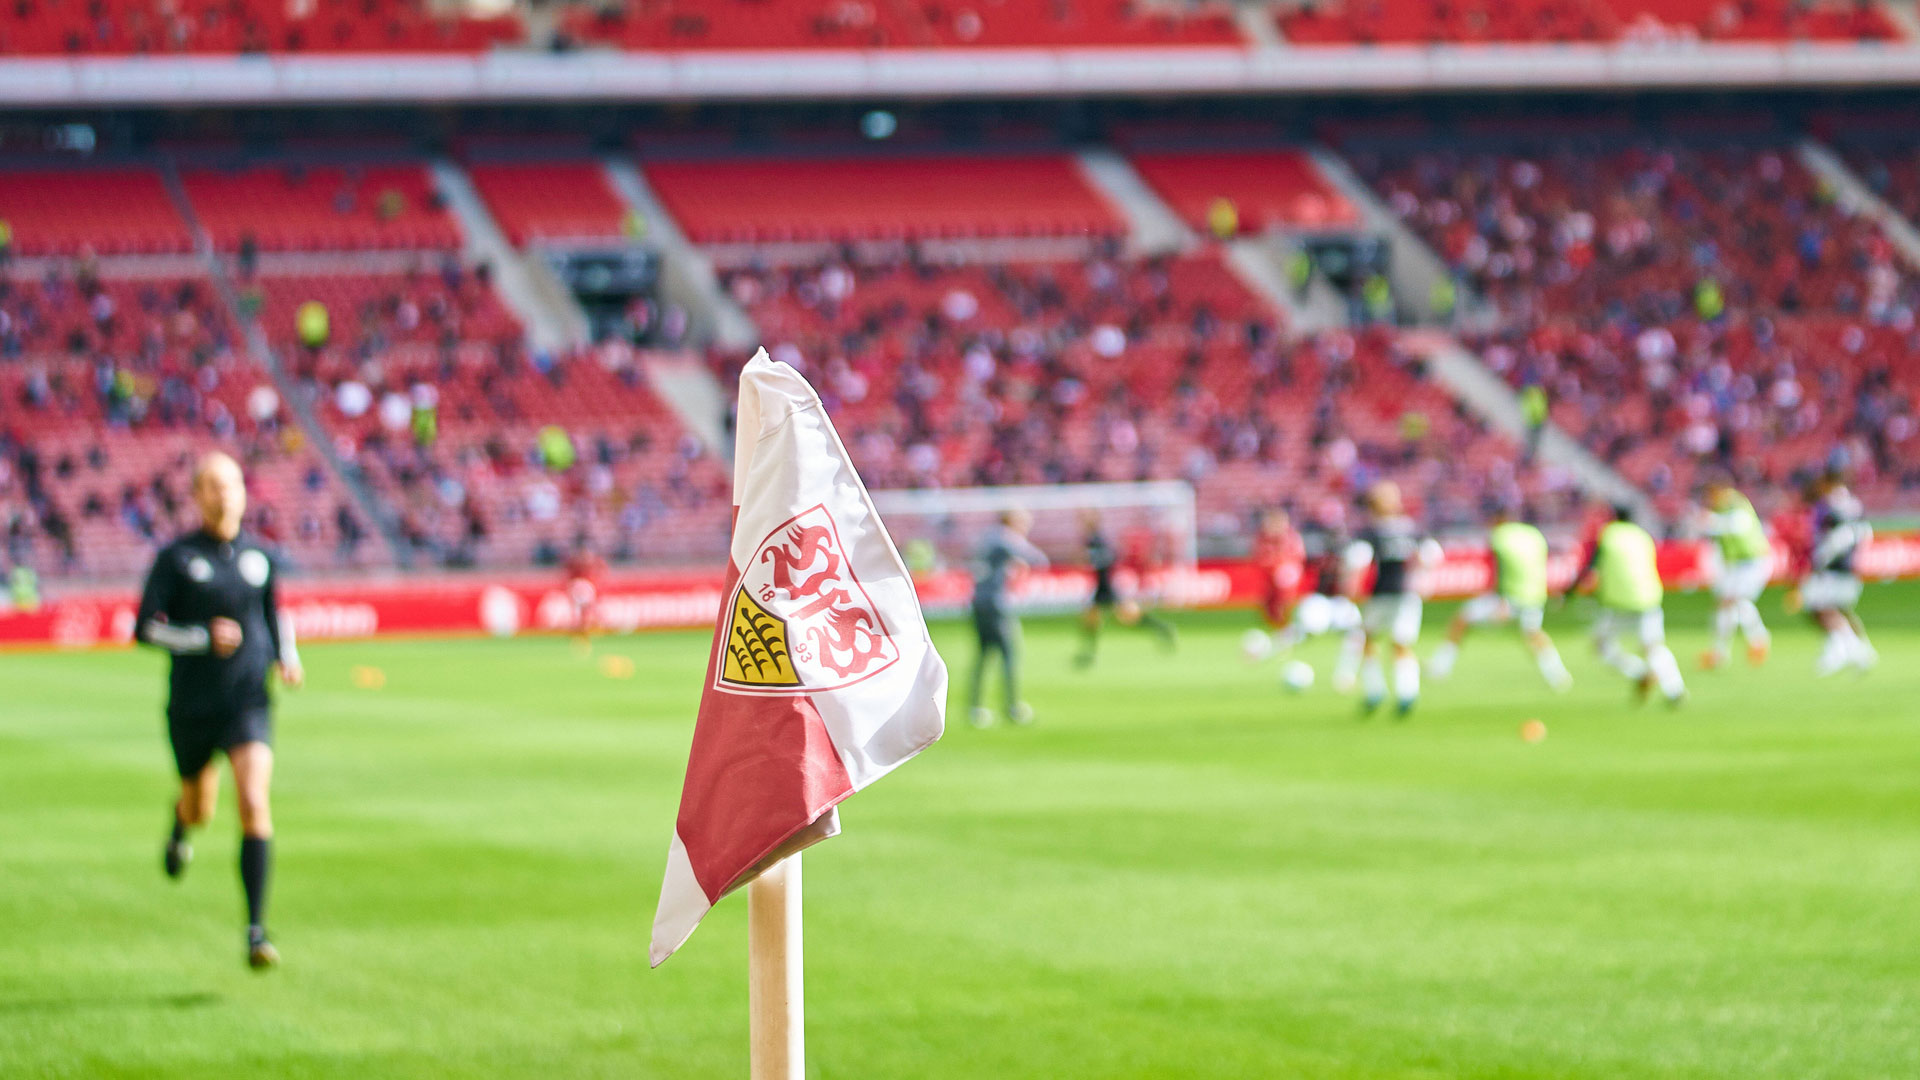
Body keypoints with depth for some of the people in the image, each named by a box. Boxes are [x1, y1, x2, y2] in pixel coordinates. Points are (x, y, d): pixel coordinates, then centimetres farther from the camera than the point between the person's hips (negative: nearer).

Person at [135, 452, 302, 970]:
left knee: (254, 806, -17)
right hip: (192, 707, -1)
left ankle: (255, 930, -16)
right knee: (201, 807, 17)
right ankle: (179, 830, 59)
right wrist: (205, 638, -22)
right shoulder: (176, 557, -5)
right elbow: (145, 629, -9)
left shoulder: (259, 557, 5)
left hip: (249, 704, 1)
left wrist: (287, 656, 4)